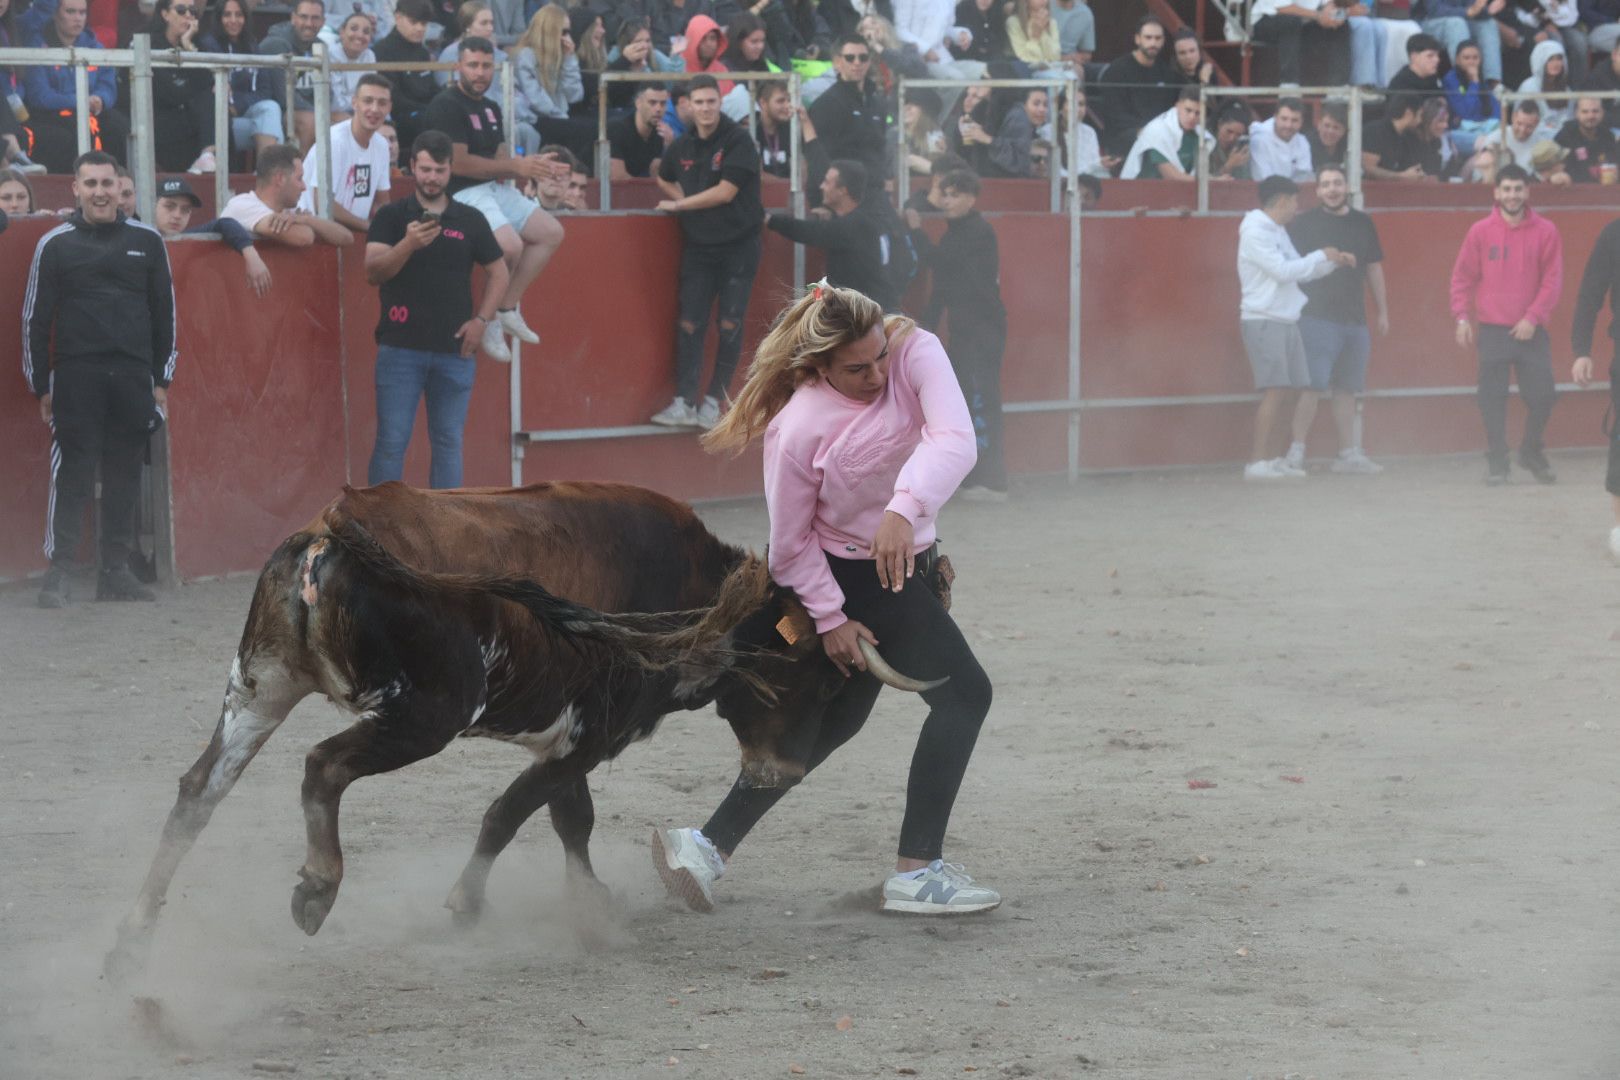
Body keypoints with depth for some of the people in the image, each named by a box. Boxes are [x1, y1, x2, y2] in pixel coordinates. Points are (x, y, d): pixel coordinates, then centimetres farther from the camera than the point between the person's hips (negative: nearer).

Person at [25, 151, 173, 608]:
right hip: (76, 377, -2)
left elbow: (164, 312, 12)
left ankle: (116, 571, 12)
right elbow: (35, 318, 5)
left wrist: (162, 378, 8)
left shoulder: (147, 241, 9)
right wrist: (41, 385, 2)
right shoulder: (55, 244, 3)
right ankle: (58, 573, -4)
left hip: (133, 377, 2)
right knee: (72, 476, -6)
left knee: (125, 478, 5)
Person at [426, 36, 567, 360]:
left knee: (551, 233, 4)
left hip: (496, 188, 10)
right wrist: (515, 166, -16)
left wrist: (536, 169, -6)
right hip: (462, 194, -10)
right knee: (510, 245, -30)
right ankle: (492, 322, -12)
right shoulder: (447, 106, -12)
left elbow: (500, 162, 16)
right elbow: (459, 163, -20)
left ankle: (508, 309, 5)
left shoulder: (490, 109, 17)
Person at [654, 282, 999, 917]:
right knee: (963, 692, -9)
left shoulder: (916, 353, -16)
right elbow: (791, 543, -14)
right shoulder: (799, 428, -25)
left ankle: (707, 847, 20)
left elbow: (954, 439, -32)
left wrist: (905, 508, -47)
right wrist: (829, 619, -11)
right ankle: (917, 874, -5)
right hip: (852, 580, -6)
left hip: (901, 560, 7)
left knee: (834, 719, 14)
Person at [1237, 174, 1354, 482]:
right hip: (1263, 321, -9)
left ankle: (1269, 460, 8)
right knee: (1274, 390, -14)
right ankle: (1257, 462, -14)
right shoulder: (1255, 232, -11)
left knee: (1284, 392, 5)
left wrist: (1334, 261, 12)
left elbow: (1300, 272, 22)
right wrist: (1322, 256, -9)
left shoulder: (1278, 232, 17)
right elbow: (1283, 271, -18)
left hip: (1286, 320, 9)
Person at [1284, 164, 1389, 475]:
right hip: (1316, 317, -5)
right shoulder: (1305, 223, -1)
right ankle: (1296, 450, -5)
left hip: (1355, 320, 5)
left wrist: (1382, 312, 19)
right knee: (1313, 385, -10)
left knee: (1346, 389, 10)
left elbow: (1374, 269, 19)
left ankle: (1349, 453, 15)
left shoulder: (1362, 224, 13)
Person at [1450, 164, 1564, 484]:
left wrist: (1533, 318, -10)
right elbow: (1463, 277, 5)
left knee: (1542, 395, 0)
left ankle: (1531, 452, 22)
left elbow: (1553, 279, -1)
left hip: (1530, 330, 0)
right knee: (1493, 398, -1)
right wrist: (1462, 317, -5)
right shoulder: (1481, 231, 3)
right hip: (1492, 330, 0)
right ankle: (1497, 461, 9)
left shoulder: (1545, 231, 1)